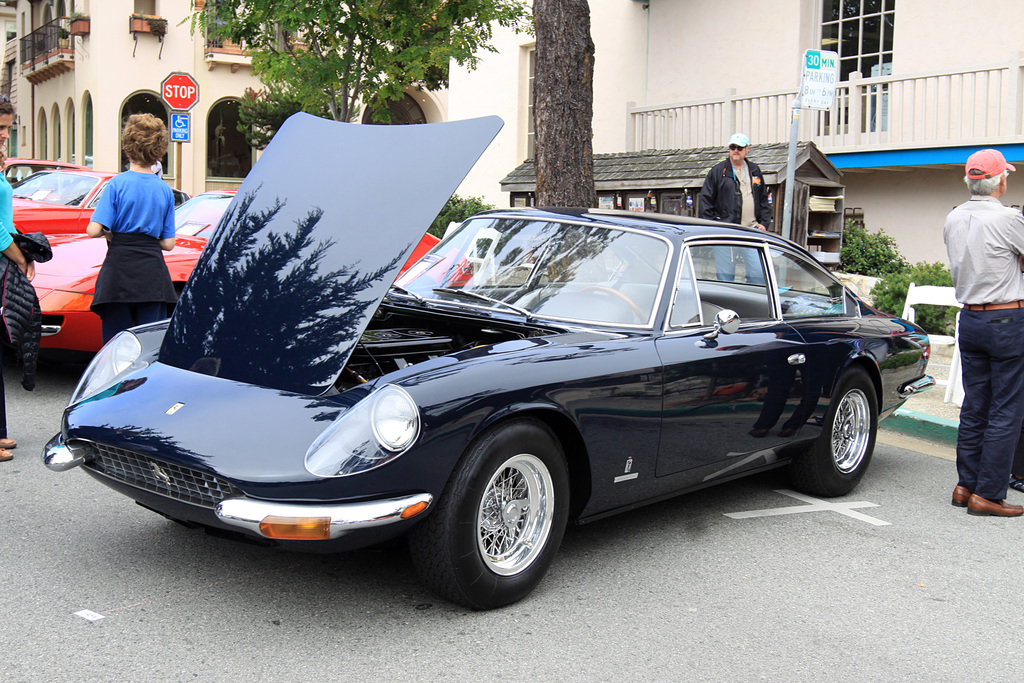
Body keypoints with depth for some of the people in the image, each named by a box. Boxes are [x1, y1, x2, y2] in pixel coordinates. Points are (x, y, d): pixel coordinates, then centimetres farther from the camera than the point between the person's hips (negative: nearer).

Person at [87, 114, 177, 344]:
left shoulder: (117, 184, -5)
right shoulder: (165, 190, 5)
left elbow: (94, 230, -12)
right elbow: (168, 243, 5)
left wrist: (112, 232, 8)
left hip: (120, 268, -2)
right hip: (152, 273, 3)